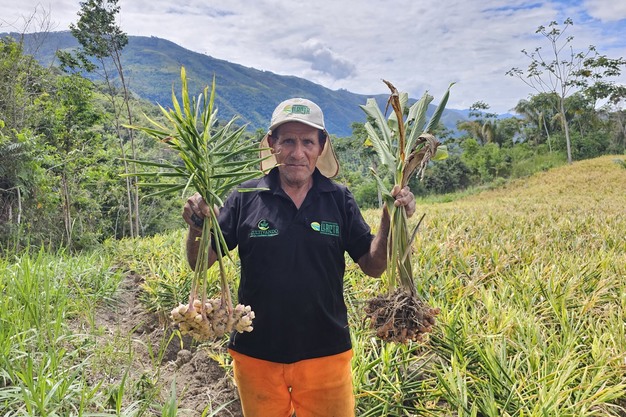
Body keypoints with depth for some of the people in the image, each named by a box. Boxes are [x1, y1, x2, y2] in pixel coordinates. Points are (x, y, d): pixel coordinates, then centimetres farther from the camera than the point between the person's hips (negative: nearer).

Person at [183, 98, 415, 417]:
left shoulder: (339, 199, -3)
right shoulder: (245, 198, -6)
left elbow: (373, 267, -2)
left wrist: (391, 219, -17)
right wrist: (195, 227, -24)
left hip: (325, 353, 0)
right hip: (256, 355, 0)